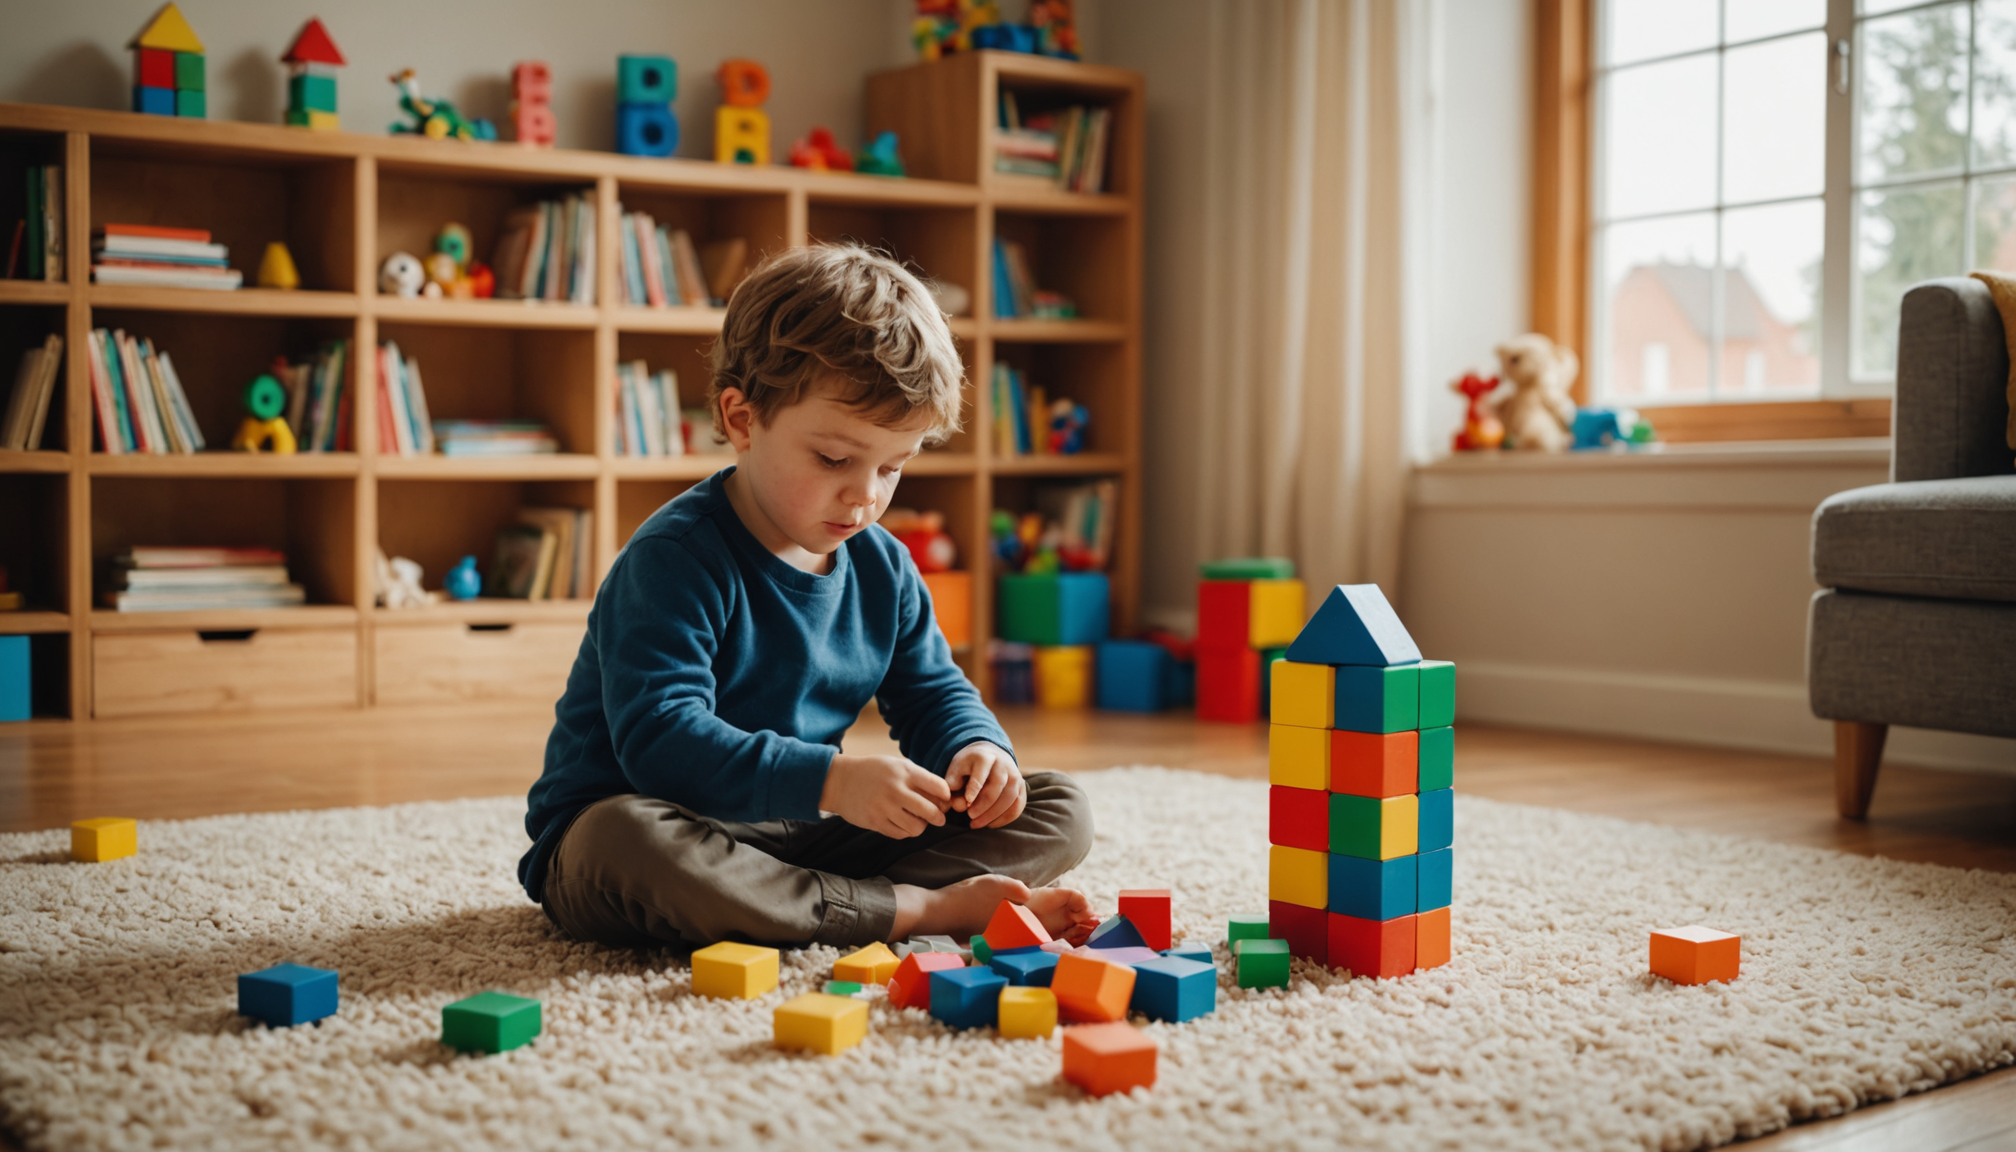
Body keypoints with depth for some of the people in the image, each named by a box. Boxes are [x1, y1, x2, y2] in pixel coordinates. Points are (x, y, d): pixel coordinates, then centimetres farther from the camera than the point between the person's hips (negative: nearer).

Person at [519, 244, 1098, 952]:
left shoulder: (883, 566, 4)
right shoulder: (674, 558, -20)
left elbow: (933, 693, 15)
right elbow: (661, 738, -30)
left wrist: (977, 749, -11)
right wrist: (832, 780, -41)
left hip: (800, 832, 6)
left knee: (1059, 813, -1)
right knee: (625, 842, -45)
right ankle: (926, 908, -32)